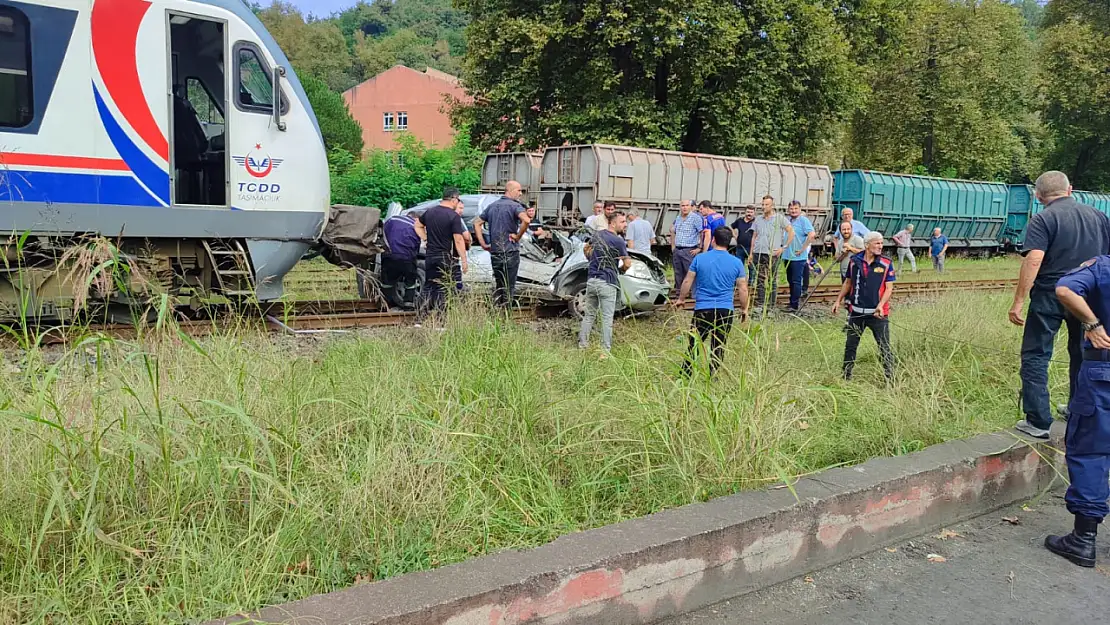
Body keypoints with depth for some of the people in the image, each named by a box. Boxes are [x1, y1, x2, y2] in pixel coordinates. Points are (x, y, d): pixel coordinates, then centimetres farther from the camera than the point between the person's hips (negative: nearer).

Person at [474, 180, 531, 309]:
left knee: (498, 286, 17)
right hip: (510, 252, -6)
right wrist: (518, 236, -15)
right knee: (509, 288, 1)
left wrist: (483, 244, 10)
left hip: (494, 253, 6)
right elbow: (526, 220, -29)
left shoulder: (492, 206, 12)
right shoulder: (515, 206, -10)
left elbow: (477, 223, 15)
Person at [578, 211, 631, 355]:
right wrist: (621, 270, 12)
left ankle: (582, 345, 20)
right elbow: (627, 263, -8)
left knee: (589, 315, 16)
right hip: (607, 283, -7)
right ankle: (605, 351, -1)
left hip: (591, 280, 7)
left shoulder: (597, 235, 12)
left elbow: (586, 249, 29)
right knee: (607, 319, -1)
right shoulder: (618, 241, -11)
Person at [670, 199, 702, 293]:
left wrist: (700, 248, -14)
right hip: (677, 250, 7)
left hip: (689, 251, -7)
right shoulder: (677, 218, 13)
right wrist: (673, 246, 18)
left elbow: (703, 233, -12)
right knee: (678, 274, 12)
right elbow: (673, 232, 26)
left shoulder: (696, 218, -8)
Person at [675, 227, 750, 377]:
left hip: (702, 309, 0)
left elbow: (687, 282, 3)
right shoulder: (736, 263, 0)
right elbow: (743, 289, 3)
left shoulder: (700, 258, -1)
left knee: (694, 343, 7)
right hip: (725, 310, 1)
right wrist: (744, 309, 15)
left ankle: (685, 375, 7)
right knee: (718, 347, 8)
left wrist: (681, 299, 18)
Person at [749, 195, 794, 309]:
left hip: (772, 254, -4)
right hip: (758, 253, 4)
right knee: (759, 281, 4)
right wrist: (751, 253, 12)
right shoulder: (758, 219, 14)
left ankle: (772, 306, 7)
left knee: (772, 281, 1)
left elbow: (791, 232, -1)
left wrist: (783, 247, -5)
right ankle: (759, 305, 9)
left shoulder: (779, 218, 1)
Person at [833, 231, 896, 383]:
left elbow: (889, 287, -6)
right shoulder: (855, 261, 1)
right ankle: (846, 375, 27)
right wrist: (838, 301, 11)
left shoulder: (886, 263, -5)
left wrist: (880, 305, -19)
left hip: (877, 313, -3)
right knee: (850, 345, 13)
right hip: (856, 312, 3)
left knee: (885, 347, -1)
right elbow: (848, 282, 14)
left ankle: (890, 379, 7)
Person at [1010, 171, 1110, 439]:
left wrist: (1019, 301, -18)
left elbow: (1033, 260, -19)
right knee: (1082, 356, 18)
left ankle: (1038, 422, -1)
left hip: (1049, 297, -5)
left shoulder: (1043, 220, -8)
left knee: (1035, 357, 2)